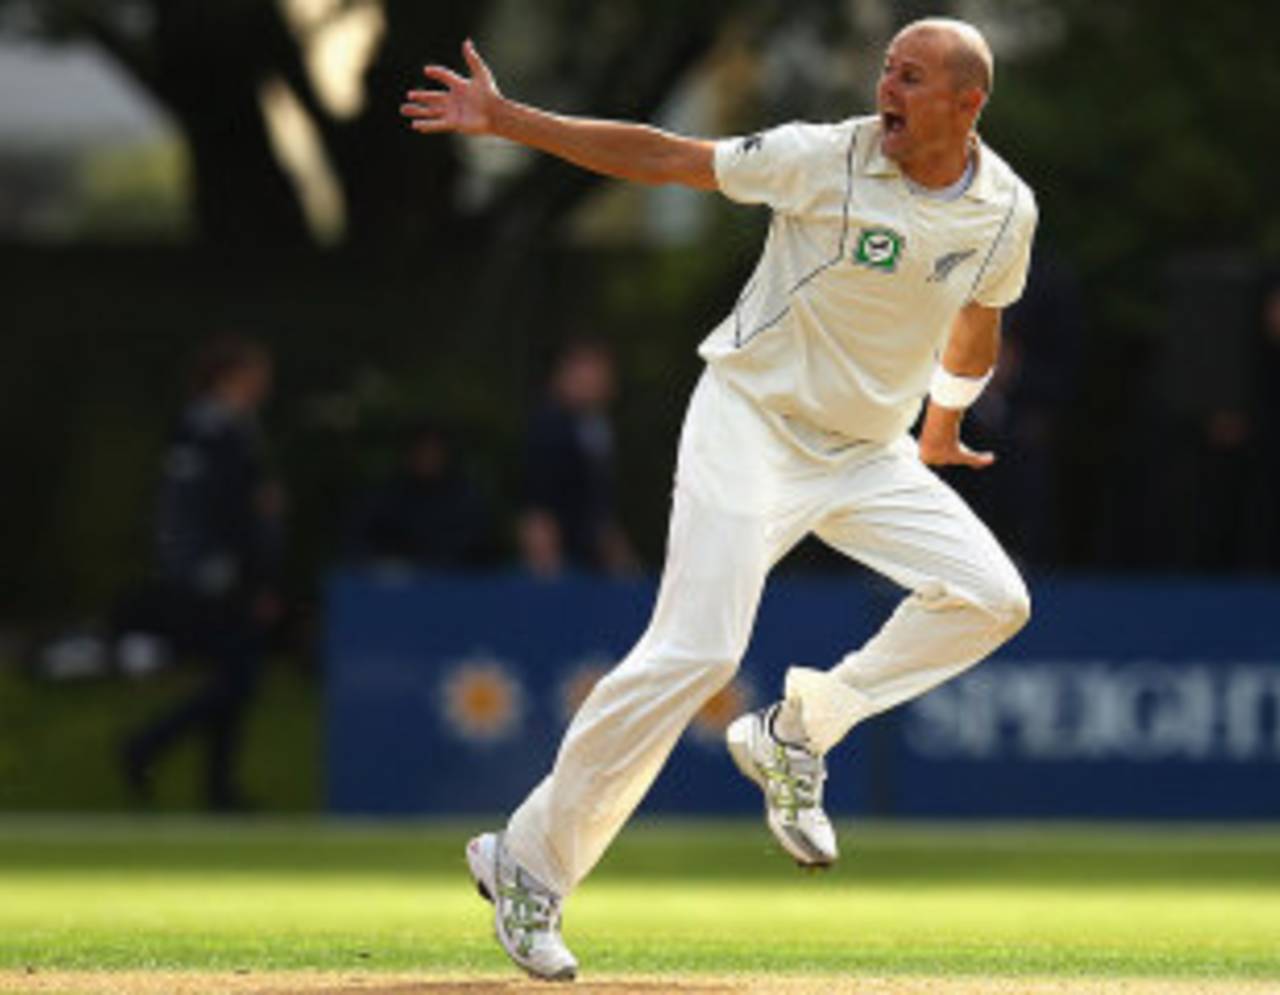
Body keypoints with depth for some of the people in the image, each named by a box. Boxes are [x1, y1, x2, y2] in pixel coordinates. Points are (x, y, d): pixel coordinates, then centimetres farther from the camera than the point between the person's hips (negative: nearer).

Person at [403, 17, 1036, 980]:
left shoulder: (1005, 211, -4)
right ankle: (530, 862, -7)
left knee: (991, 597, -11)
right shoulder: (826, 160, -17)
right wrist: (506, 120, -18)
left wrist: (942, 426, 30)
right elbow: (662, 157, -13)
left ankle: (795, 736, 4)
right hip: (753, 423, -5)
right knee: (694, 652, -17)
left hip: (869, 453, 5)